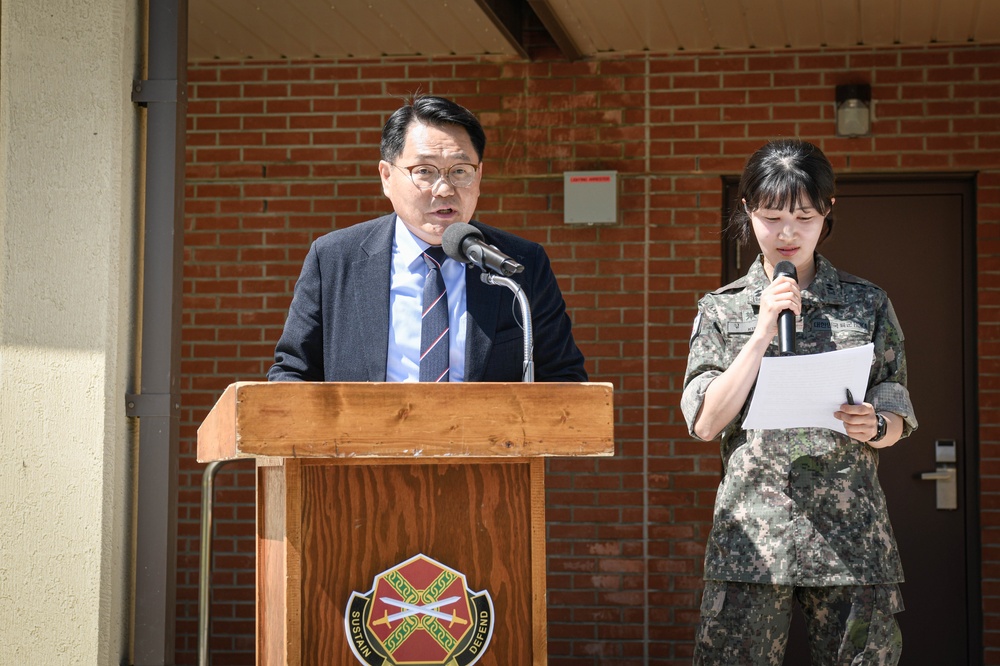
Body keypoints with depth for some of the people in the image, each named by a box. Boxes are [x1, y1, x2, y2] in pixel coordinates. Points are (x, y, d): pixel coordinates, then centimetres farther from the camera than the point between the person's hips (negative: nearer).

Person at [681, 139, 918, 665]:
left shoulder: (868, 305, 9)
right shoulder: (722, 310, 8)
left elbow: (897, 419, 11)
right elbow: (705, 423, -2)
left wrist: (874, 426, -13)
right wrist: (763, 332, -8)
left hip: (849, 526, 1)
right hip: (751, 532, 0)